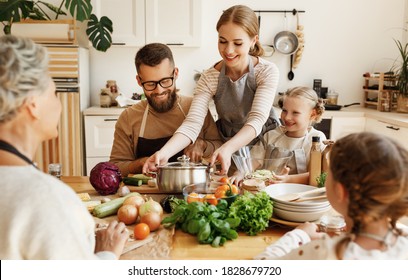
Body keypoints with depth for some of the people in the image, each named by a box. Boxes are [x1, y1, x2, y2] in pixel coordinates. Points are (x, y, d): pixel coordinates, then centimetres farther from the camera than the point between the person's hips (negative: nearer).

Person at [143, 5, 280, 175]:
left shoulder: (267, 72, -14)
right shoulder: (209, 78, -10)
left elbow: (257, 120, -26)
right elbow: (192, 123, -21)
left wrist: (227, 148, -45)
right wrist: (164, 153, -40)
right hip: (227, 150, 1)